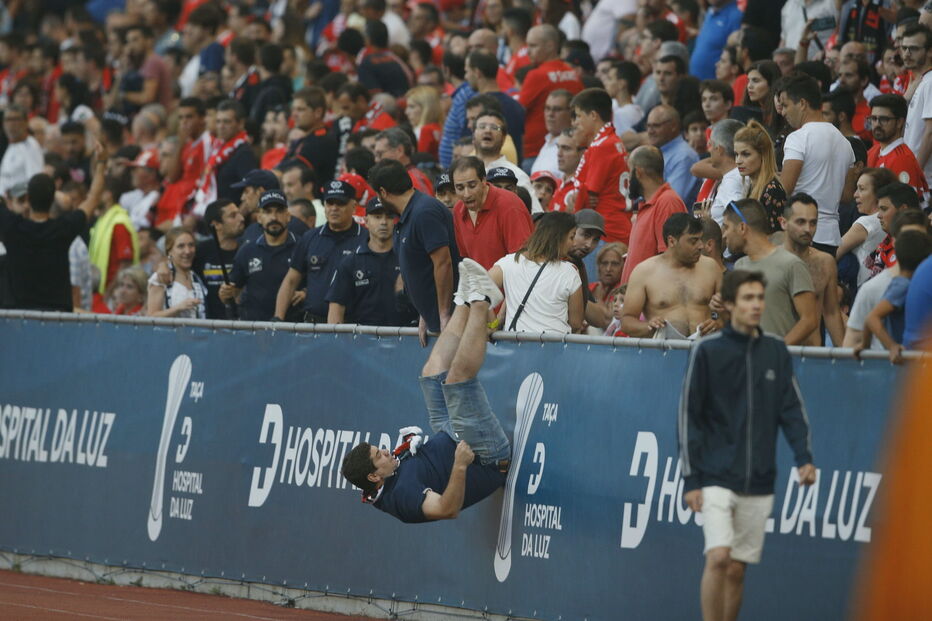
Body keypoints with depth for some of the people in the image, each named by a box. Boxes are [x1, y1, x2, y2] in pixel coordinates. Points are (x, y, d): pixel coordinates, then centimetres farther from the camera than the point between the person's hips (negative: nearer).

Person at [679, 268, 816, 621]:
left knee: (737, 570, 5)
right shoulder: (707, 351, -1)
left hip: (759, 483, 3)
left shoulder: (776, 352, 9)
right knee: (718, 558, -17)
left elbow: (792, 410, 10)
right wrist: (691, 479, -5)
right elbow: (689, 417, -1)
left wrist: (804, 457, -6)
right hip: (716, 480, -3)